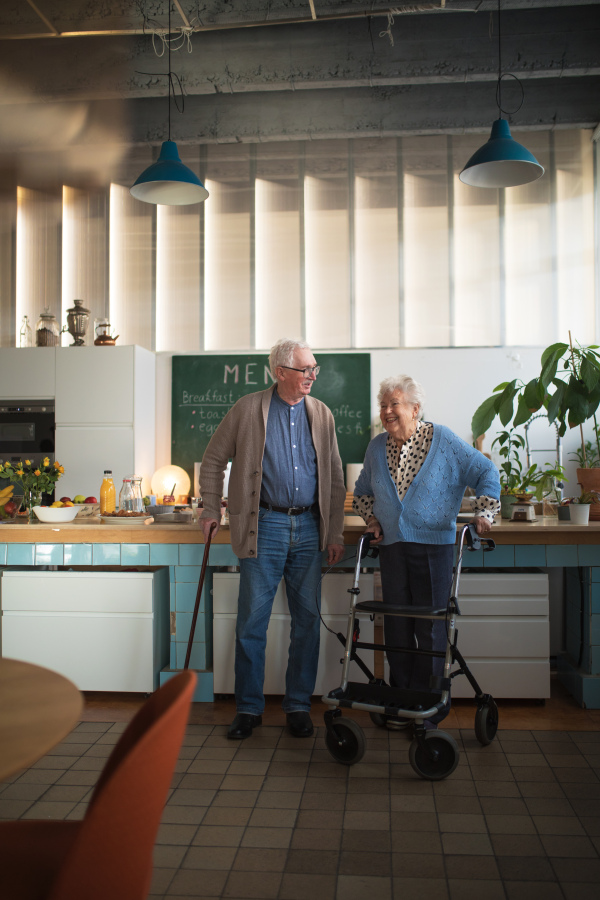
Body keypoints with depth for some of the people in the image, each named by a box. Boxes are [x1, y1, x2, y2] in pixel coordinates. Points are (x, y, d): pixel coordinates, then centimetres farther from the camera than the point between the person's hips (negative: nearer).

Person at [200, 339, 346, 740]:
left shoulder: (321, 414, 8)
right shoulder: (248, 410, -1)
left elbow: (335, 478, 11)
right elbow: (213, 460, 8)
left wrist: (335, 533, 7)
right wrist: (212, 511, 3)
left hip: (309, 526, 3)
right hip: (264, 526, -3)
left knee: (308, 619, 7)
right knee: (252, 620, 1)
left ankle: (299, 706, 21)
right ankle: (249, 709, 17)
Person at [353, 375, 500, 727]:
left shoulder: (443, 440, -3)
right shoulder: (377, 447, 9)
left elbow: (487, 472, 2)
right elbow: (362, 491, 23)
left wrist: (484, 512, -7)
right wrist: (372, 517, 8)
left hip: (434, 544, -4)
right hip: (392, 545, 4)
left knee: (430, 626, -1)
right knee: (396, 625, 8)